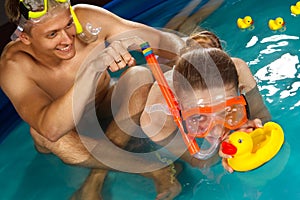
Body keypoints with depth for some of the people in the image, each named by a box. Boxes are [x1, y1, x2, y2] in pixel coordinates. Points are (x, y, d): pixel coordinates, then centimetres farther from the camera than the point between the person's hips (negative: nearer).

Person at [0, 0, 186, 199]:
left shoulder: (86, 21, -28)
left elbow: (166, 41, -25)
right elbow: (51, 129, -49)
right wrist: (92, 68, -58)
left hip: (103, 106, 2)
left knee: (140, 76, -25)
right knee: (42, 134, -35)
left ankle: (96, 179, -20)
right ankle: (153, 168, -24)